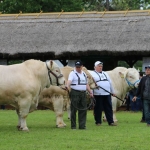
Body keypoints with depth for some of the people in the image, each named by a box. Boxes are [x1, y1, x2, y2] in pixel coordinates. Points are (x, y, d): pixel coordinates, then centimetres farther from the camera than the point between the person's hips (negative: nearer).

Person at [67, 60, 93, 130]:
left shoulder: (84, 74, 18)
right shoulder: (72, 73, -3)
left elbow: (86, 84, 25)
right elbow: (69, 81, -20)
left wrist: (90, 92, 20)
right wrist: (67, 87, -38)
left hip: (83, 93, 6)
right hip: (75, 93, -6)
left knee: (83, 110, 3)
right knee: (74, 110, -2)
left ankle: (82, 125, 7)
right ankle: (73, 126, 2)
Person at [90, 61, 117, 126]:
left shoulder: (105, 74, 21)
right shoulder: (92, 74, 2)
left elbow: (110, 83, 23)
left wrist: (112, 92, 20)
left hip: (107, 94, 5)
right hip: (98, 94, -5)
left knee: (109, 108, 3)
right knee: (98, 108, -1)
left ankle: (111, 121, 4)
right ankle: (98, 122, 8)